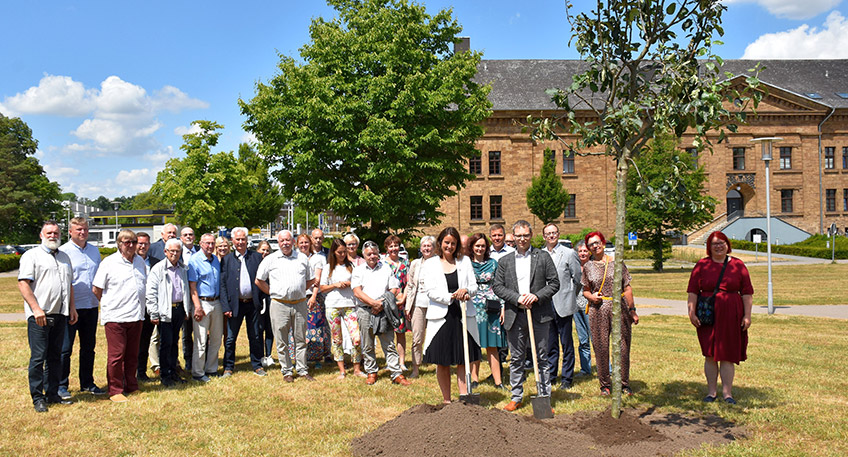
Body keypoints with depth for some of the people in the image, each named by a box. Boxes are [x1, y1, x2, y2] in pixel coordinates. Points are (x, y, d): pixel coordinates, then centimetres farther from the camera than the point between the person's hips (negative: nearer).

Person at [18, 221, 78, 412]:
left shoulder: (64, 257, 19)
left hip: (60, 314, 6)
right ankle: (38, 398, 3)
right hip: (39, 315, -6)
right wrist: (36, 309, -17)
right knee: (38, 357, -4)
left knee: (55, 356, 10)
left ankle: (52, 394, 18)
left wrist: (72, 308, 16)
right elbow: (23, 283, -9)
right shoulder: (31, 255, -1)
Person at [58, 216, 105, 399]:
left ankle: (87, 383, 23)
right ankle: (61, 385, 10)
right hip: (71, 307, -5)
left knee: (89, 347, 13)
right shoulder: (63, 251, -6)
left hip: (91, 306, 6)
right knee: (65, 348, -1)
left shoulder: (95, 250, 12)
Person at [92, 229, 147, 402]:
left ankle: (131, 386, 23)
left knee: (132, 354, 12)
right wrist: (109, 304, 4)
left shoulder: (140, 262, 12)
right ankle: (115, 390, 7)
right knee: (116, 355, -2)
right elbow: (96, 289, -2)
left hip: (136, 316, 5)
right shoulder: (109, 263, -5)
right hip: (115, 317, -5)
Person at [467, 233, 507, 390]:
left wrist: (503, 307, 4)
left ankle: (498, 380, 5)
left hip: (491, 309, 1)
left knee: (492, 345, 1)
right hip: (472, 308, -1)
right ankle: (474, 379, 10)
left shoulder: (493, 263, 8)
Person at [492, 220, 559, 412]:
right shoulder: (504, 261, 9)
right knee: (516, 359, 9)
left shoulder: (543, 257, 5)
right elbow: (497, 286, 4)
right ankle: (516, 397, 19)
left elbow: (554, 283, 2)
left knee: (541, 358, 5)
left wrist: (537, 296, -12)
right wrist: (517, 298, -10)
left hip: (539, 315, -1)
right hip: (514, 317, 2)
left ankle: (544, 397, 14)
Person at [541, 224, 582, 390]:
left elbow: (578, 278, 2)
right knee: (550, 343, 12)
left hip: (563, 305, -3)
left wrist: (571, 296, 9)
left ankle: (567, 378, 12)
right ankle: (550, 375, 22)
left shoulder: (569, 253, -2)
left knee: (567, 343, 3)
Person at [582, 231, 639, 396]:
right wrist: (591, 296, -7)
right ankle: (605, 384, 14)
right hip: (598, 310, 0)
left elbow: (627, 288, 9)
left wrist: (632, 310, 6)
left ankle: (624, 383, 17)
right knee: (601, 347, 0)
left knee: (623, 346, 2)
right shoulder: (588, 267, 8)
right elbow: (585, 290, 16)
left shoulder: (617, 263, 7)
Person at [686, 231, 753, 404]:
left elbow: (747, 293, 6)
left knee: (728, 355, 3)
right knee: (710, 354, 4)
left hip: (731, 318, 0)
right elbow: (693, 292, 3)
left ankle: (727, 392, 11)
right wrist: (692, 312, -5)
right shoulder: (701, 266, 5)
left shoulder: (738, 266, 6)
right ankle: (711, 391, 14)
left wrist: (747, 315, -1)